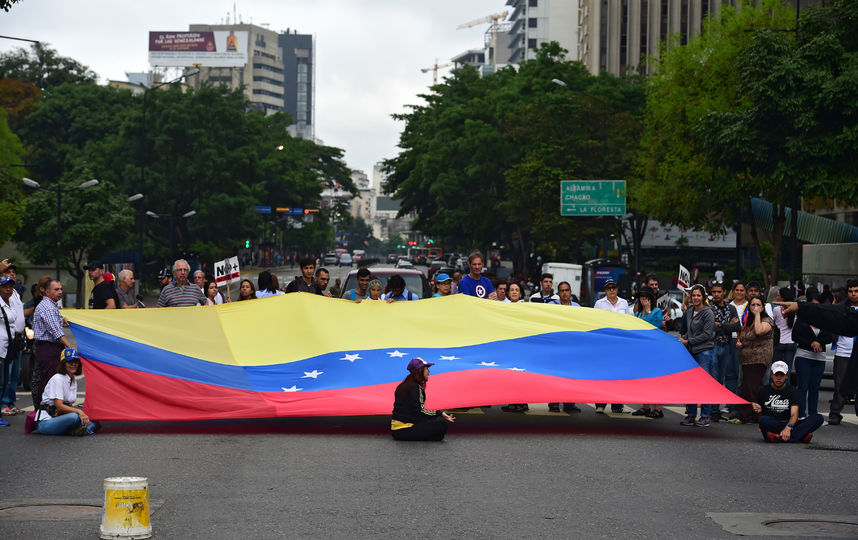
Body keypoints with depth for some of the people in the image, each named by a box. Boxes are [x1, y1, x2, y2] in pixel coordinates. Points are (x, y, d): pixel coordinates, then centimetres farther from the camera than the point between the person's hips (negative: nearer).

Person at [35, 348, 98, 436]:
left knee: (93, 425, -9)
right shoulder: (58, 379, -11)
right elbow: (59, 406, -19)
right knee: (74, 417, -37)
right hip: (46, 421, -8)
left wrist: (83, 415, 0)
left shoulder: (74, 381, 16)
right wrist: (78, 411, -27)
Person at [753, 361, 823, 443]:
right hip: (771, 425, -2)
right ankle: (801, 435, -34)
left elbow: (794, 415, -10)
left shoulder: (792, 392, 4)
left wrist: (788, 427, -31)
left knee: (819, 418, -19)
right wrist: (758, 411, -11)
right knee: (764, 420, -37)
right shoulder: (763, 390, 7)